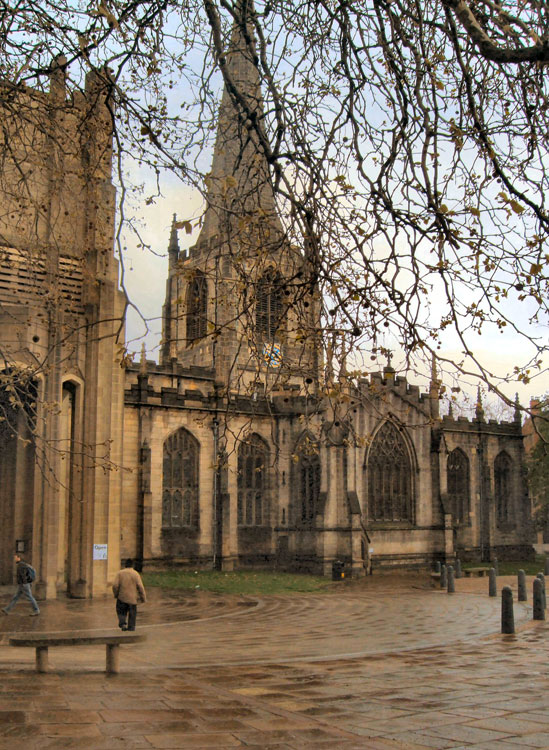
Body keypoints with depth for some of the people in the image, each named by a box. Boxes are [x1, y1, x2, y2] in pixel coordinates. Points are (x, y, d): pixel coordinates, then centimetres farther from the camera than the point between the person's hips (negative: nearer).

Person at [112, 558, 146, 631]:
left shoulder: (120, 573, -2)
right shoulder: (136, 574, -4)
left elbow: (115, 585, -10)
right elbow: (140, 587, -9)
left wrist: (116, 594, 7)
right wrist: (143, 598, -1)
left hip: (122, 598, 0)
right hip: (132, 598, 0)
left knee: (121, 612, 15)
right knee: (132, 614, 12)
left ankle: (122, 623, -7)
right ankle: (131, 627, 13)